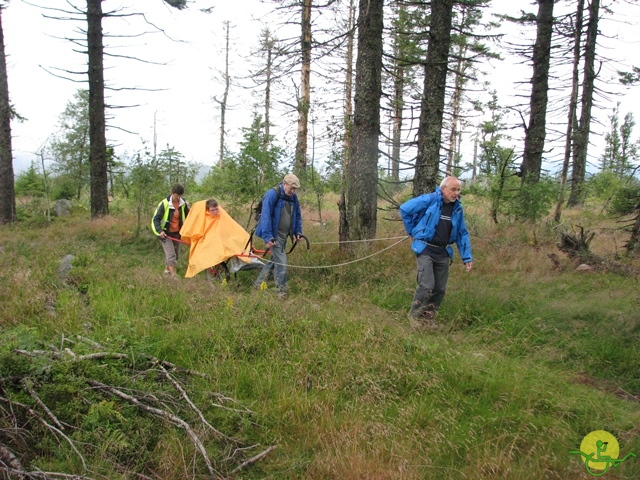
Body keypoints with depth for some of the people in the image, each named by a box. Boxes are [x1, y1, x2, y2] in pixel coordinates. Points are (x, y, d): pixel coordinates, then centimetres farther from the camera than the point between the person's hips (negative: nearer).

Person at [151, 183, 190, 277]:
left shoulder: (183, 203, -3)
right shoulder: (165, 203, -18)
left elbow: (187, 216, 14)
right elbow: (155, 219, -16)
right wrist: (160, 231, -29)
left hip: (177, 233, 6)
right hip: (166, 234, -6)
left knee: (176, 255, 14)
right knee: (171, 255, -13)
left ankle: (167, 269, 35)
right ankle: (174, 276, -10)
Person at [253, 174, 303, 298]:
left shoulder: (293, 197, 6)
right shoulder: (272, 194, -17)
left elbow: (297, 216, 20)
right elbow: (266, 216, -21)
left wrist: (297, 231, 11)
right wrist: (268, 237, -24)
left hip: (284, 235, 8)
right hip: (274, 235, -8)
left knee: (274, 260, 16)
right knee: (281, 263, -11)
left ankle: (258, 284, 31)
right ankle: (281, 291, 2)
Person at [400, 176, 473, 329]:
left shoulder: (457, 208, 5)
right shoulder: (429, 200, -12)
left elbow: (462, 234, 11)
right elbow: (405, 209, -7)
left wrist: (467, 257, 7)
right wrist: (413, 231, 0)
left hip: (443, 253, 6)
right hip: (426, 250, -5)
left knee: (440, 289, 8)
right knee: (427, 285, -14)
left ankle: (428, 317, 25)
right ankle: (414, 315, 8)